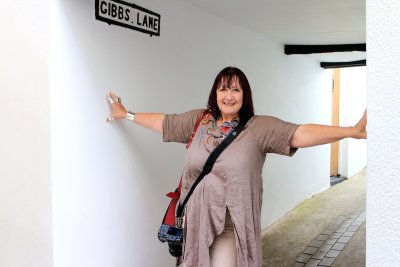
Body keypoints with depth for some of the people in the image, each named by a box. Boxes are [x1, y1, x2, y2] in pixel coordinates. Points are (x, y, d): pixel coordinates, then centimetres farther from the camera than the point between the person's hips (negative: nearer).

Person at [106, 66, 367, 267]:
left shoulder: (260, 128, -10)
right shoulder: (198, 120, 3)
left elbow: (301, 134, -21)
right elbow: (162, 121, 15)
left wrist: (352, 131, -33)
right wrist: (126, 114, 24)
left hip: (230, 226, -4)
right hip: (196, 220, 4)